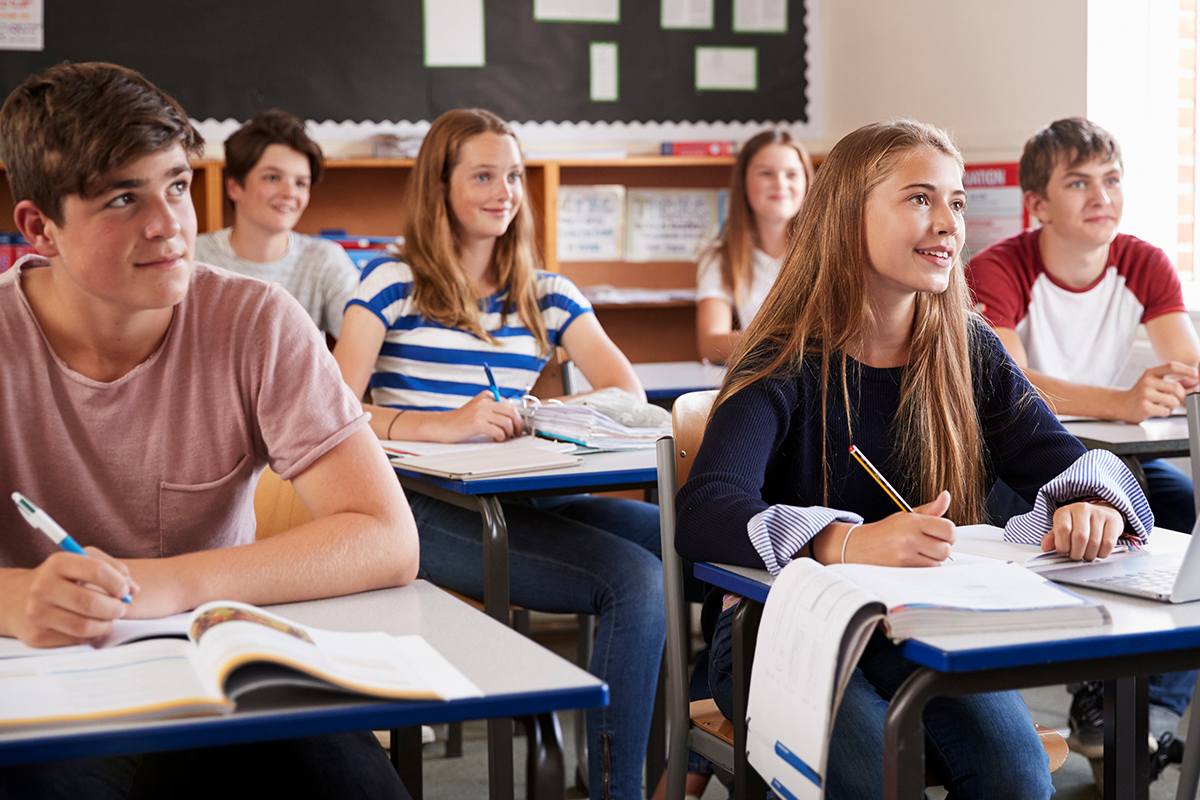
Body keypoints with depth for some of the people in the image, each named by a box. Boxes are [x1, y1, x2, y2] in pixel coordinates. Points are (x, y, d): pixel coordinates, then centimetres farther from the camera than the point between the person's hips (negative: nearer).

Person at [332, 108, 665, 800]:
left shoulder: (547, 296, 19)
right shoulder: (393, 285, 5)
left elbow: (630, 396, 8)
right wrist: (443, 424, -23)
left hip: (529, 500, 5)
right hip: (431, 509, -5)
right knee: (635, 579, -28)